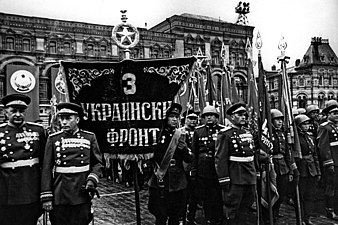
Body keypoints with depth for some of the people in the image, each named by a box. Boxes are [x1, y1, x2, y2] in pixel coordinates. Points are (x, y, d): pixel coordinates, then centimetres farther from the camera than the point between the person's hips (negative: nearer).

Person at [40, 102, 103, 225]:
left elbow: (98, 163, 7)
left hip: (82, 194, 1)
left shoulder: (90, 137, 3)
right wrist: (46, 196, -6)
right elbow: (47, 169, -1)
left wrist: (92, 180, -11)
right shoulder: (53, 139, 1)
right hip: (59, 195, 0)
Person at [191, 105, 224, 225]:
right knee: (206, 198, 10)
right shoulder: (198, 131, 5)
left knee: (218, 197, 4)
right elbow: (194, 152, 6)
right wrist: (194, 171, 2)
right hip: (203, 170, 2)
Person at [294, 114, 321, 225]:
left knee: (310, 195, 11)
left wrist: (318, 172, 14)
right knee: (300, 196, 2)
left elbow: (315, 155, 16)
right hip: (301, 170, -7)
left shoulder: (310, 137, 12)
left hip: (311, 170, 7)